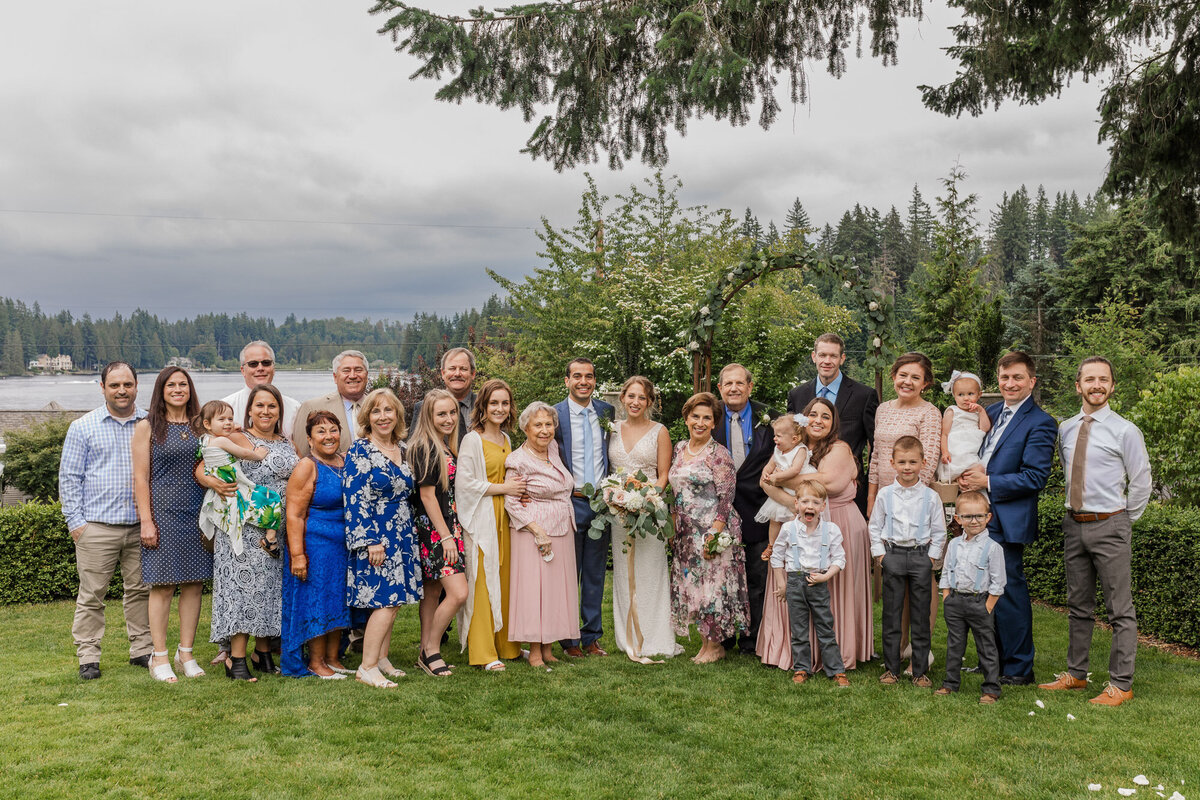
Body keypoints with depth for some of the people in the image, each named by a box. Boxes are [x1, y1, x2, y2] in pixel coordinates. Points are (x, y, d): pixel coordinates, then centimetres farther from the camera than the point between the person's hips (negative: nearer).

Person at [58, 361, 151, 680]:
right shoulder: (83, 427, 4)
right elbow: (69, 476, 4)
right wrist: (75, 520, -3)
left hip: (142, 526, 2)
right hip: (97, 526, -2)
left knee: (141, 590, 8)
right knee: (92, 594, 1)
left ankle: (142, 649, 18)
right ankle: (88, 657, 10)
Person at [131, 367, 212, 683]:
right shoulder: (147, 428, 1)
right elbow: (140, 477, -2)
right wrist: (146, 521, -9)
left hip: (197, 514, 4)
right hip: (163, 514, -3)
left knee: (194, 583, 6)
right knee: (162, 586, -1)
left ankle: (186, 653, 16)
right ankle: (159, 658, 8)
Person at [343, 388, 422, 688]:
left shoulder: (402, 449, 11)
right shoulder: (360, 451, -10)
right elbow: (355, 499, -14)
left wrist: (410, 532, 17)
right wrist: (370, 541, -18)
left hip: (402, 536, 7)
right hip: (375, 536, -7)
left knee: (392, 600, 9)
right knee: (384, 601, -11)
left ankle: (381, 659, 19)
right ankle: (367, 667, -3)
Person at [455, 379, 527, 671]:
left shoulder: (506, 439, 16)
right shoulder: (472, 440, -7)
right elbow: (464, 482, -14)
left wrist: (517, 488, 6)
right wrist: (503, 488, -12)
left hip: (504, 517, 7)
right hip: (481, 519, -7)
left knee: (505, 581, 8)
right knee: (482, 583, -5)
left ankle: (506, 645, 18)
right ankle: (483, 653, 1)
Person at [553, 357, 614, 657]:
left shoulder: (606, 412, 7)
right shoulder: (554, 415, -6)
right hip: (570, 502, -4)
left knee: (595, 573, 11)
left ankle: (592, 637, 22)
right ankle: (569, 640, 16)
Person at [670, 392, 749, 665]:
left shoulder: (718, 454, -11)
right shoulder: (680, 448, 10)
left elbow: (726, 498, -15)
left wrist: (714, 536, -20)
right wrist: (673, 528, 13)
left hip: (713, 530, -7)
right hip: (686, 532, 7)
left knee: (712, 583, -2)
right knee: (691, 584, 9)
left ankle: (716, 645, 11)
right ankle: (706, 640, 21)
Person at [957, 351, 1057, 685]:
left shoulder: (1040, 423, -9)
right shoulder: (991, 412, 14)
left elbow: (1036, 477, -15)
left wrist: (987, 482, -16)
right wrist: (967, 475, 0)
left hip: (1008, 521, -8)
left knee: (1009, 591, -2)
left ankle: (1019, 668, 10)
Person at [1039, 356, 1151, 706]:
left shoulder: (1125, 430, -7)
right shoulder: (1065, 429, 8)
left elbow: (1141, 482, -3)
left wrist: (1123, 521, 0)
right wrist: (1078, 508, 14)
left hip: (1109, 525, -5)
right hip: (1074, 524, 6)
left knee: (1120, 609, 0)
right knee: (1078, 605, 15)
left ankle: (1121, 684, 8)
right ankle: (1076, 673, 27)